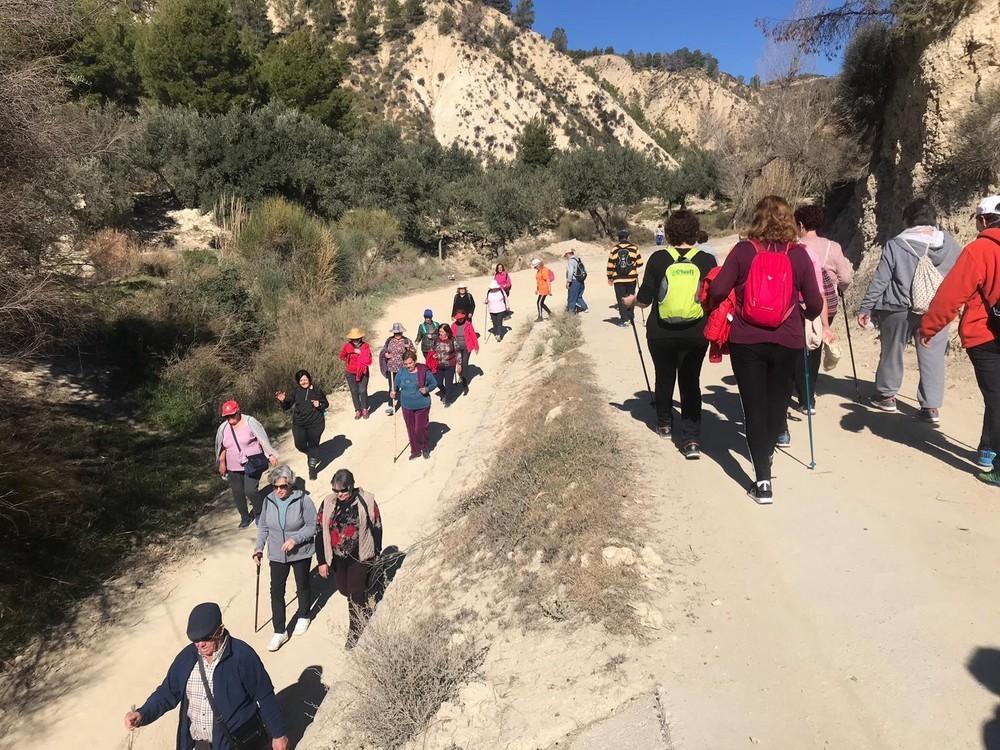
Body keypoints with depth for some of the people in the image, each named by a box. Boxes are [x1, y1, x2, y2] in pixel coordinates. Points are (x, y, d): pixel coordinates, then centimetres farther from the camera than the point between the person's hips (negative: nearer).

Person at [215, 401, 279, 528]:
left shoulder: (250, 422, -11)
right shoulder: (223, 428, 1)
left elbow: (263, 439, -10)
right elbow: (221, 447, 14)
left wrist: (271, 455, -15)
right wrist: (222, 463, 17)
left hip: (252, 464, -5)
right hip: (233, 468, 5)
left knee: (250, 491, -14)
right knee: (237, 494, 8)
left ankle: (259, 514, 12)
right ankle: (245, 518, 29)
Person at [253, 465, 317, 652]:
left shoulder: (303, 500, -21)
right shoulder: (269, 500, -9)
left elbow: (312, 526, -15)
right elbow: (263, 527, 4)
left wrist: (295, 539, -27)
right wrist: (259, 548, -5)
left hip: (301, 553, -2)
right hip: (277, 554, 3)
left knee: (302, 586, 19)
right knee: (276, 592, 4)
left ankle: (303, 617, 45)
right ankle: (279, 632, 18)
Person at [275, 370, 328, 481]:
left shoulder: (317, 391, -3)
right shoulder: (296, 392, 0)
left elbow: (326, 404, 6)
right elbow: (287, 406, 2)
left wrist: (319, 405, -15)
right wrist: (283, 401, -19)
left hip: (315, 423, -2)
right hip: (299, 424, 2)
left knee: (313, 445, 2)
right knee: (300, 445, 7)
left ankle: (312, 467, 18)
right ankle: (310, 454, 41)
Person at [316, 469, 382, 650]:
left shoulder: (366, 501, -13)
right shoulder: (328, 503, -6)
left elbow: (377, 528, -3)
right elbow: (320, 531, 1)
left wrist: (376, 554, 4)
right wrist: (322, 561, 0)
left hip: (360, 557, -4)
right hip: (337, 558, 4)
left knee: (356, 595, -2)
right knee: (345, 590, 15)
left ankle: (355, 632, 20)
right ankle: (366, 615, 41)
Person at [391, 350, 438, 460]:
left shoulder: (424, 371, -14)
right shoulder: (401, 372, -4)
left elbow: (434, 383, -3)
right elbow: (397, 384, 14)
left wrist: (427, 389, -18)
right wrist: (394, 391, 0)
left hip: (422, 406, -3)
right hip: (407, 406, 4)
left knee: (420, 429, 0)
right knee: (411, 430, 12)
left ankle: (426, 449, 28)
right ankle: (415, 451, 31)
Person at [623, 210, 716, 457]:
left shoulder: (658, 258, -7)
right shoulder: (707, 260, -5)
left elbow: (645, 299, -6)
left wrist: (631, 300, 16)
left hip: (661, 333, 0)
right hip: (696, 334, 0)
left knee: (664, 378, 20)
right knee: (691, 382, 7)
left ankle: (664, 423, 39)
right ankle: (691, 439, -3)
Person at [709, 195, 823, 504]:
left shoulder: (743, 250, -4)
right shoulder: (798, 254, -1)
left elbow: (717, 291, -10)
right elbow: (815, 303, -1)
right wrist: (805, 315, 21)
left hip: (746, 341, -1)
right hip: (787, 342, 1)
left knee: (754, 406, 5)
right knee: (777, 403, 20)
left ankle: (763, 480, 0)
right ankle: (767, 454, 41)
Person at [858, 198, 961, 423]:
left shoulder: (895, 245, -11)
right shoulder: (950, 244, 1)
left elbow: (879, 281, -11)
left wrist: (866, 308, -4)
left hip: (899, 310, -2)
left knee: (892, 352, 14)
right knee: (933, 357, 8)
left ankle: (886, 395, 26)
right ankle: (931, 406, 9)